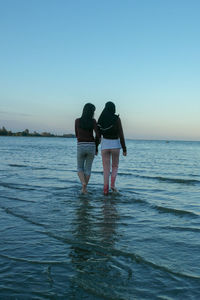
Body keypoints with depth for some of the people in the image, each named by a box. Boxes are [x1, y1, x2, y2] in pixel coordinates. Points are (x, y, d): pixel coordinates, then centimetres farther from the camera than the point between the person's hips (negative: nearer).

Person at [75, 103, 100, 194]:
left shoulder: (77, 121, 1)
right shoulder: (93, 121, -4)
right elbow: (97, 135, -8)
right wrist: (96, 148, 3)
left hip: (80, 147, 0)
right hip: (91, 146, 0)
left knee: (80, 168, 16)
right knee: (88, 169, 15)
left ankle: (83, 183, -9)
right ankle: (84, 188, 15)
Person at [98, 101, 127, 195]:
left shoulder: (101, 119, 1)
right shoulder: (117, 119, -7)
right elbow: (121, 134, -9)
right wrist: (124, 149, -4)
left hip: (105, 144, 1)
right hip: (115, 144, -1)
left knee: (106, 168, 6)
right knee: (115, 166, 16)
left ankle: (106, 189, -3)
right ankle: (112, 184, -3)